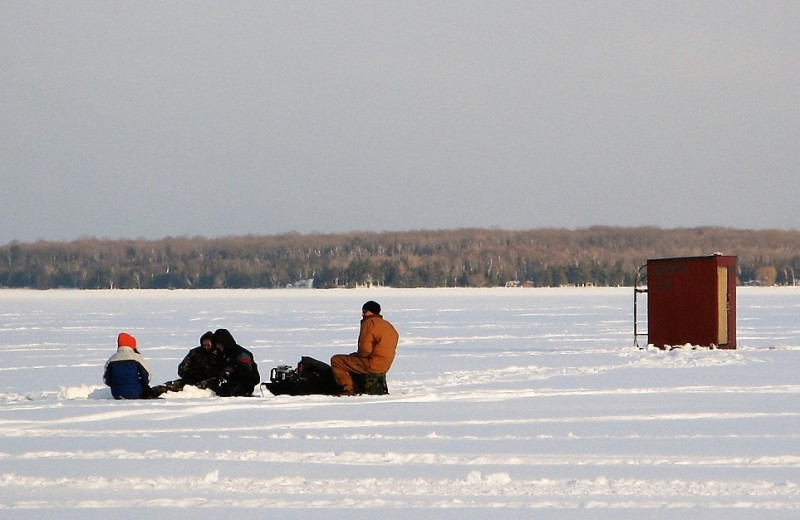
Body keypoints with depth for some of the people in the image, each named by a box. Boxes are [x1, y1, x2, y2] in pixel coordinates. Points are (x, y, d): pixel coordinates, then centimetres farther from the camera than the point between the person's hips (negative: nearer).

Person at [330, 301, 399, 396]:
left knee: (336, 360, -3)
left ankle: (348, 389, -7)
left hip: (372, 366, -10)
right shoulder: (389, 326, 15)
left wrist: (358, 354, 2)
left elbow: (365, 348, -22)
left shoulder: (369, 323, -14)